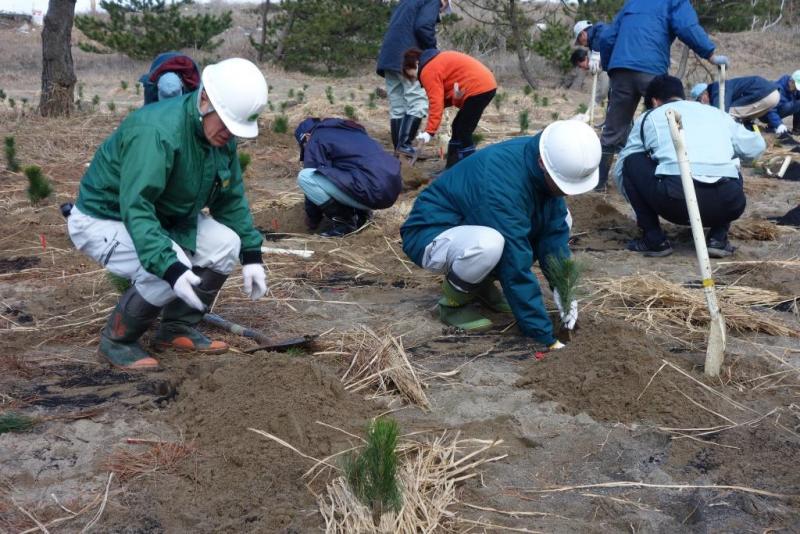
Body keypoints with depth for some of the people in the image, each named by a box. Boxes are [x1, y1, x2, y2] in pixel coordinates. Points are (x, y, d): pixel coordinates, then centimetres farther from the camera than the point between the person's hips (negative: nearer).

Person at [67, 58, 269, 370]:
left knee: (226, 243, -10)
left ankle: (177, 329, 7)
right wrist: (170, 268, -48)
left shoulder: (222, 134, -7)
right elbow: (136, 209, -39)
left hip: (164, 216, 8)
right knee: (164, 272, -31)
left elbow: (231, 199, 4)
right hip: (104, 219, -8)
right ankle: (116, 340, -4)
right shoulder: (156, 131, -34)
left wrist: (251, 255, -3)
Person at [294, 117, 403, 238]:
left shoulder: (315, 140, 5)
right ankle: (360, 213, 16)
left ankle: (345, 221, 0)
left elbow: (313, 177, 6)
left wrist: (313, 219, 19)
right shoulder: (345, 130, 29)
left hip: (371, 192, -9)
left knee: (304, 177, -6)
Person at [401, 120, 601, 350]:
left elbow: (554, 231, -6)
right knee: (489, 244, -39)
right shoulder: (501, 182, -35)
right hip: (431, 236, -8)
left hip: (476, 227, 8)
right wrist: (545, 337, -31)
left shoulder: (547, 170, -12)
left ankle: (483, 283, 8)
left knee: (560, 223, 0)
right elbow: (516, 266, -34)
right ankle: (452, 301, -9)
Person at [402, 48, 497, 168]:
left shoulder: (428, 70, -10)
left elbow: (436, 102, -18)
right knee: (459, 128, 16)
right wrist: (456, 98, -12)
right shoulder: (437, 61, 21)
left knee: (463, 132, -7)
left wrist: (430, 131, -21)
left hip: (479, 88, -11)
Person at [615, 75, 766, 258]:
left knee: (633, 162, 22)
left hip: (676, 199, -3)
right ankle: (718, 238, 16)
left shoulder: (649, 117, 23)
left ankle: (654, 239, 15)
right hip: (727, 205, 4)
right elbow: (757, 146, 34)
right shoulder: (717, 113, 29)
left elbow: (621, 168, 30)